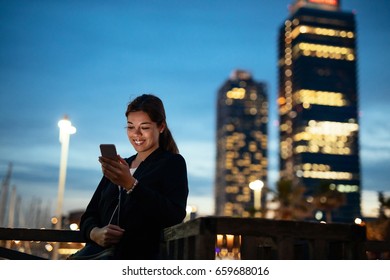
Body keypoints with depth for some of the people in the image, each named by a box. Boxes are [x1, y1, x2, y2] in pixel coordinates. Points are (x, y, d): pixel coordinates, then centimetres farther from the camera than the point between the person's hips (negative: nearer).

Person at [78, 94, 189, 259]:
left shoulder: (173, 163, 7)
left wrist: (130, 185, -18)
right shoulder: (118, 167, 22)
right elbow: (89, 215, 19)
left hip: (143, 256, -4)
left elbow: (175, 216, -9)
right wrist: (95, 233, -4)